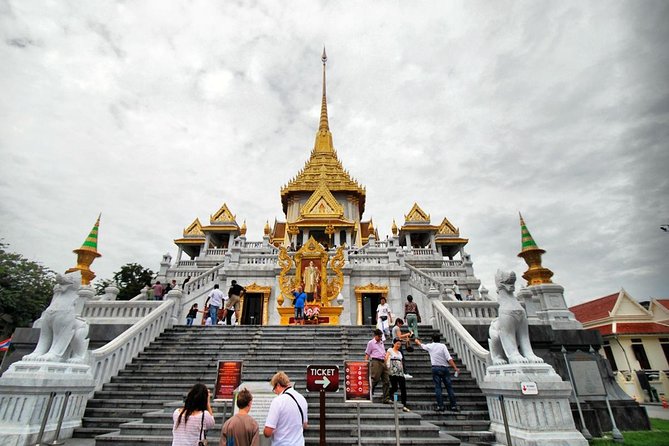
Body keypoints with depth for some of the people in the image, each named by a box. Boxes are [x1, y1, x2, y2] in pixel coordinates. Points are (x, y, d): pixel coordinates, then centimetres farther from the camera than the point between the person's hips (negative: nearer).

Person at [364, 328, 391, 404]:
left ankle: (386, 399, 9)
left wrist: (385, 363, 18)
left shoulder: (381, 343, 21)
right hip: (376, 362, -7)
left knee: (386, 381, 4)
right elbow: (367, 354, -1)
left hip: (383, 362, 7)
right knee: (374, 380, -9)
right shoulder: (371, 343, 1)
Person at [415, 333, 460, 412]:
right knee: (449, 387, 6)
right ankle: (453, 406, 7)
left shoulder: (430, 346, 6)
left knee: (437, 387, 2)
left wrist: (417, 341, 47)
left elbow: (421, 345, 26)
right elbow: (449, 358, -11)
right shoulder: (442, 346, -2)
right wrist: (455, 368, -10)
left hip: (435, 368, 1)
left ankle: (440, 406, -1)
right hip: (444, 368, -1)